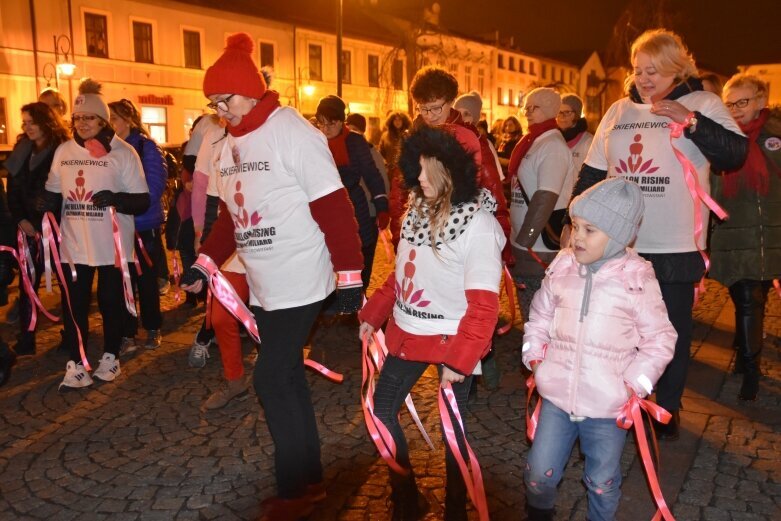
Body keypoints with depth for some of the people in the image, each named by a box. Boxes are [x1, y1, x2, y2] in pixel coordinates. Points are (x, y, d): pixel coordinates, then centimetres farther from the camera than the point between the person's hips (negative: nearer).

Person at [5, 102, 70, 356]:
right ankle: (25, 341, 11)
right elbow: (13, 190, 11)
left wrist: (39, 223, -12)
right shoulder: (21, 151, 11)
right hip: (29, 228, 5)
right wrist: (20, 219, -3)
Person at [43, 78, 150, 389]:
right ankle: (75, 362, 16)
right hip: (73, 244, 3)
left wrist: (116, 198, -25)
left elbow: (142, 201, -7)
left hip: (112, 245, -3)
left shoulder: (123, 152, -6)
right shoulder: (63, 151, 7)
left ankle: (110, 356, 26)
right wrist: (46, 210, -4)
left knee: (111, 302, 9)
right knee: (74, 304, 4)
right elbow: (52, 193, 16)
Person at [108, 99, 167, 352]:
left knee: (146, 281, 10)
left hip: (144, 227, -3)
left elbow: (152, 189, -14)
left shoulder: (146, 147, -7)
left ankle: (153, 329, 26)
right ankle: (127, 335, 15)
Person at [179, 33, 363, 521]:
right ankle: (309, 481, 28)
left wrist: (350, 274, -18)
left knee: (272, 379, -7)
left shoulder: (293, 131, -13)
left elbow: (334, 207, -16)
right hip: (264, 285, 8)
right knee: (288, 379, 13)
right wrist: (205, 263, 5)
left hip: (301, 283, -8)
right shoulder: (229, 145, 11)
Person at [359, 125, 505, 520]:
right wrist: (373, 315, 11)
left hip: (450, 341, -7)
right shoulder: (417, 210, 2)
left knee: (452, 425, 10)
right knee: (380, 412, 13)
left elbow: (484, 303, -21)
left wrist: (460, 358, -22)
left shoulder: (478, 224, -19)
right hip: (406, 334, 7)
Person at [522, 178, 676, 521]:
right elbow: (539, 319, 9)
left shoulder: (638, 280, -12)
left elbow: (659, 340, -5)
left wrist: (633, 386, -10)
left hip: (608, 405, -2)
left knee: (602, 481, 15)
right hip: (557, 396, 3)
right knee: (539, 474, 12)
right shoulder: (561, 268, -3)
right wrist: (536, 360, 1)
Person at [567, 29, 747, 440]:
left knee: (673, 328, 8)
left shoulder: (702, 105, 0)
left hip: (675, 246, -3)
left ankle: (668, 407, 25)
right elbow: (591, 172, 12)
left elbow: (736, 154, -11)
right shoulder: (619, 110, 9)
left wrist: (690, 120, -20)